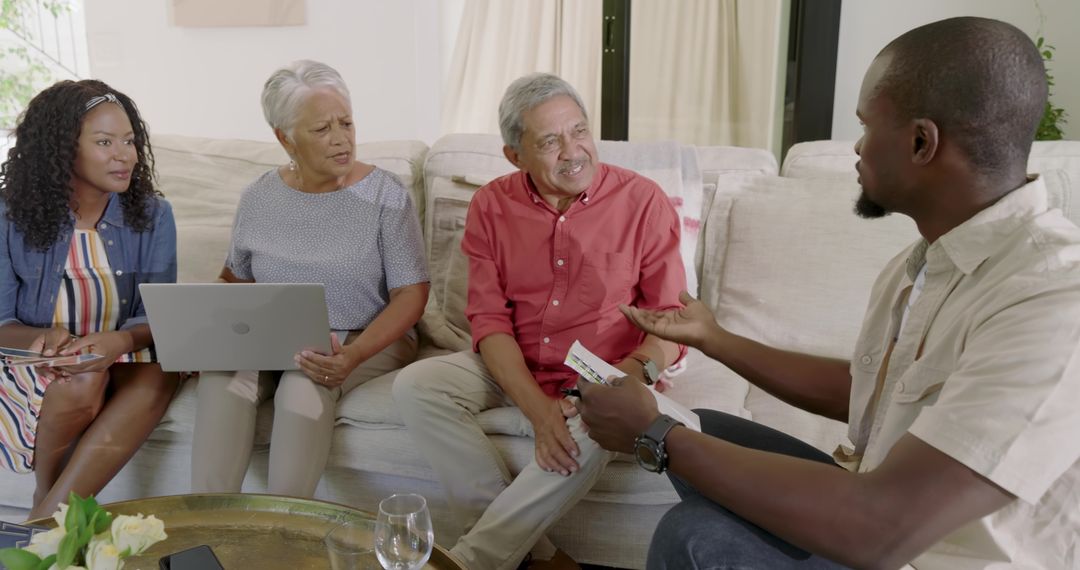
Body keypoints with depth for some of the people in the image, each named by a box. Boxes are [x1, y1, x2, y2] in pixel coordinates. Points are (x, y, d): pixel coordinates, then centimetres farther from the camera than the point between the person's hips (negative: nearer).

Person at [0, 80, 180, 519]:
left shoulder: (153, 216, -2)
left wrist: (121, 340, -30)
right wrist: (45, 339, -28)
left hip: (120, 362, 2)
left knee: (158, 378, -32)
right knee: (81, 385, -34)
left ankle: (45, 521, -25)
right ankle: (47, 494, -3)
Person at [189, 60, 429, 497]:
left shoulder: (385, 195, -6)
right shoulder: (258, 198, 6)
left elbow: (411, 293, -9)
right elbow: (235, 278, 18)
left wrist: (354, 354, -25)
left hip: (368, 342, -3)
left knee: (304, 383, -34)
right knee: (221, 374, -28)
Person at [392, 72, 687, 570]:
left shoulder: (643, 202, -8)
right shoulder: (491, 206, -1)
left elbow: (672, 317, -5)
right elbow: (488, 319, -6)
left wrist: (635, 371, -29)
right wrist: (537, 407, -21)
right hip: (510, 367, 3)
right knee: (415, 386, -20)